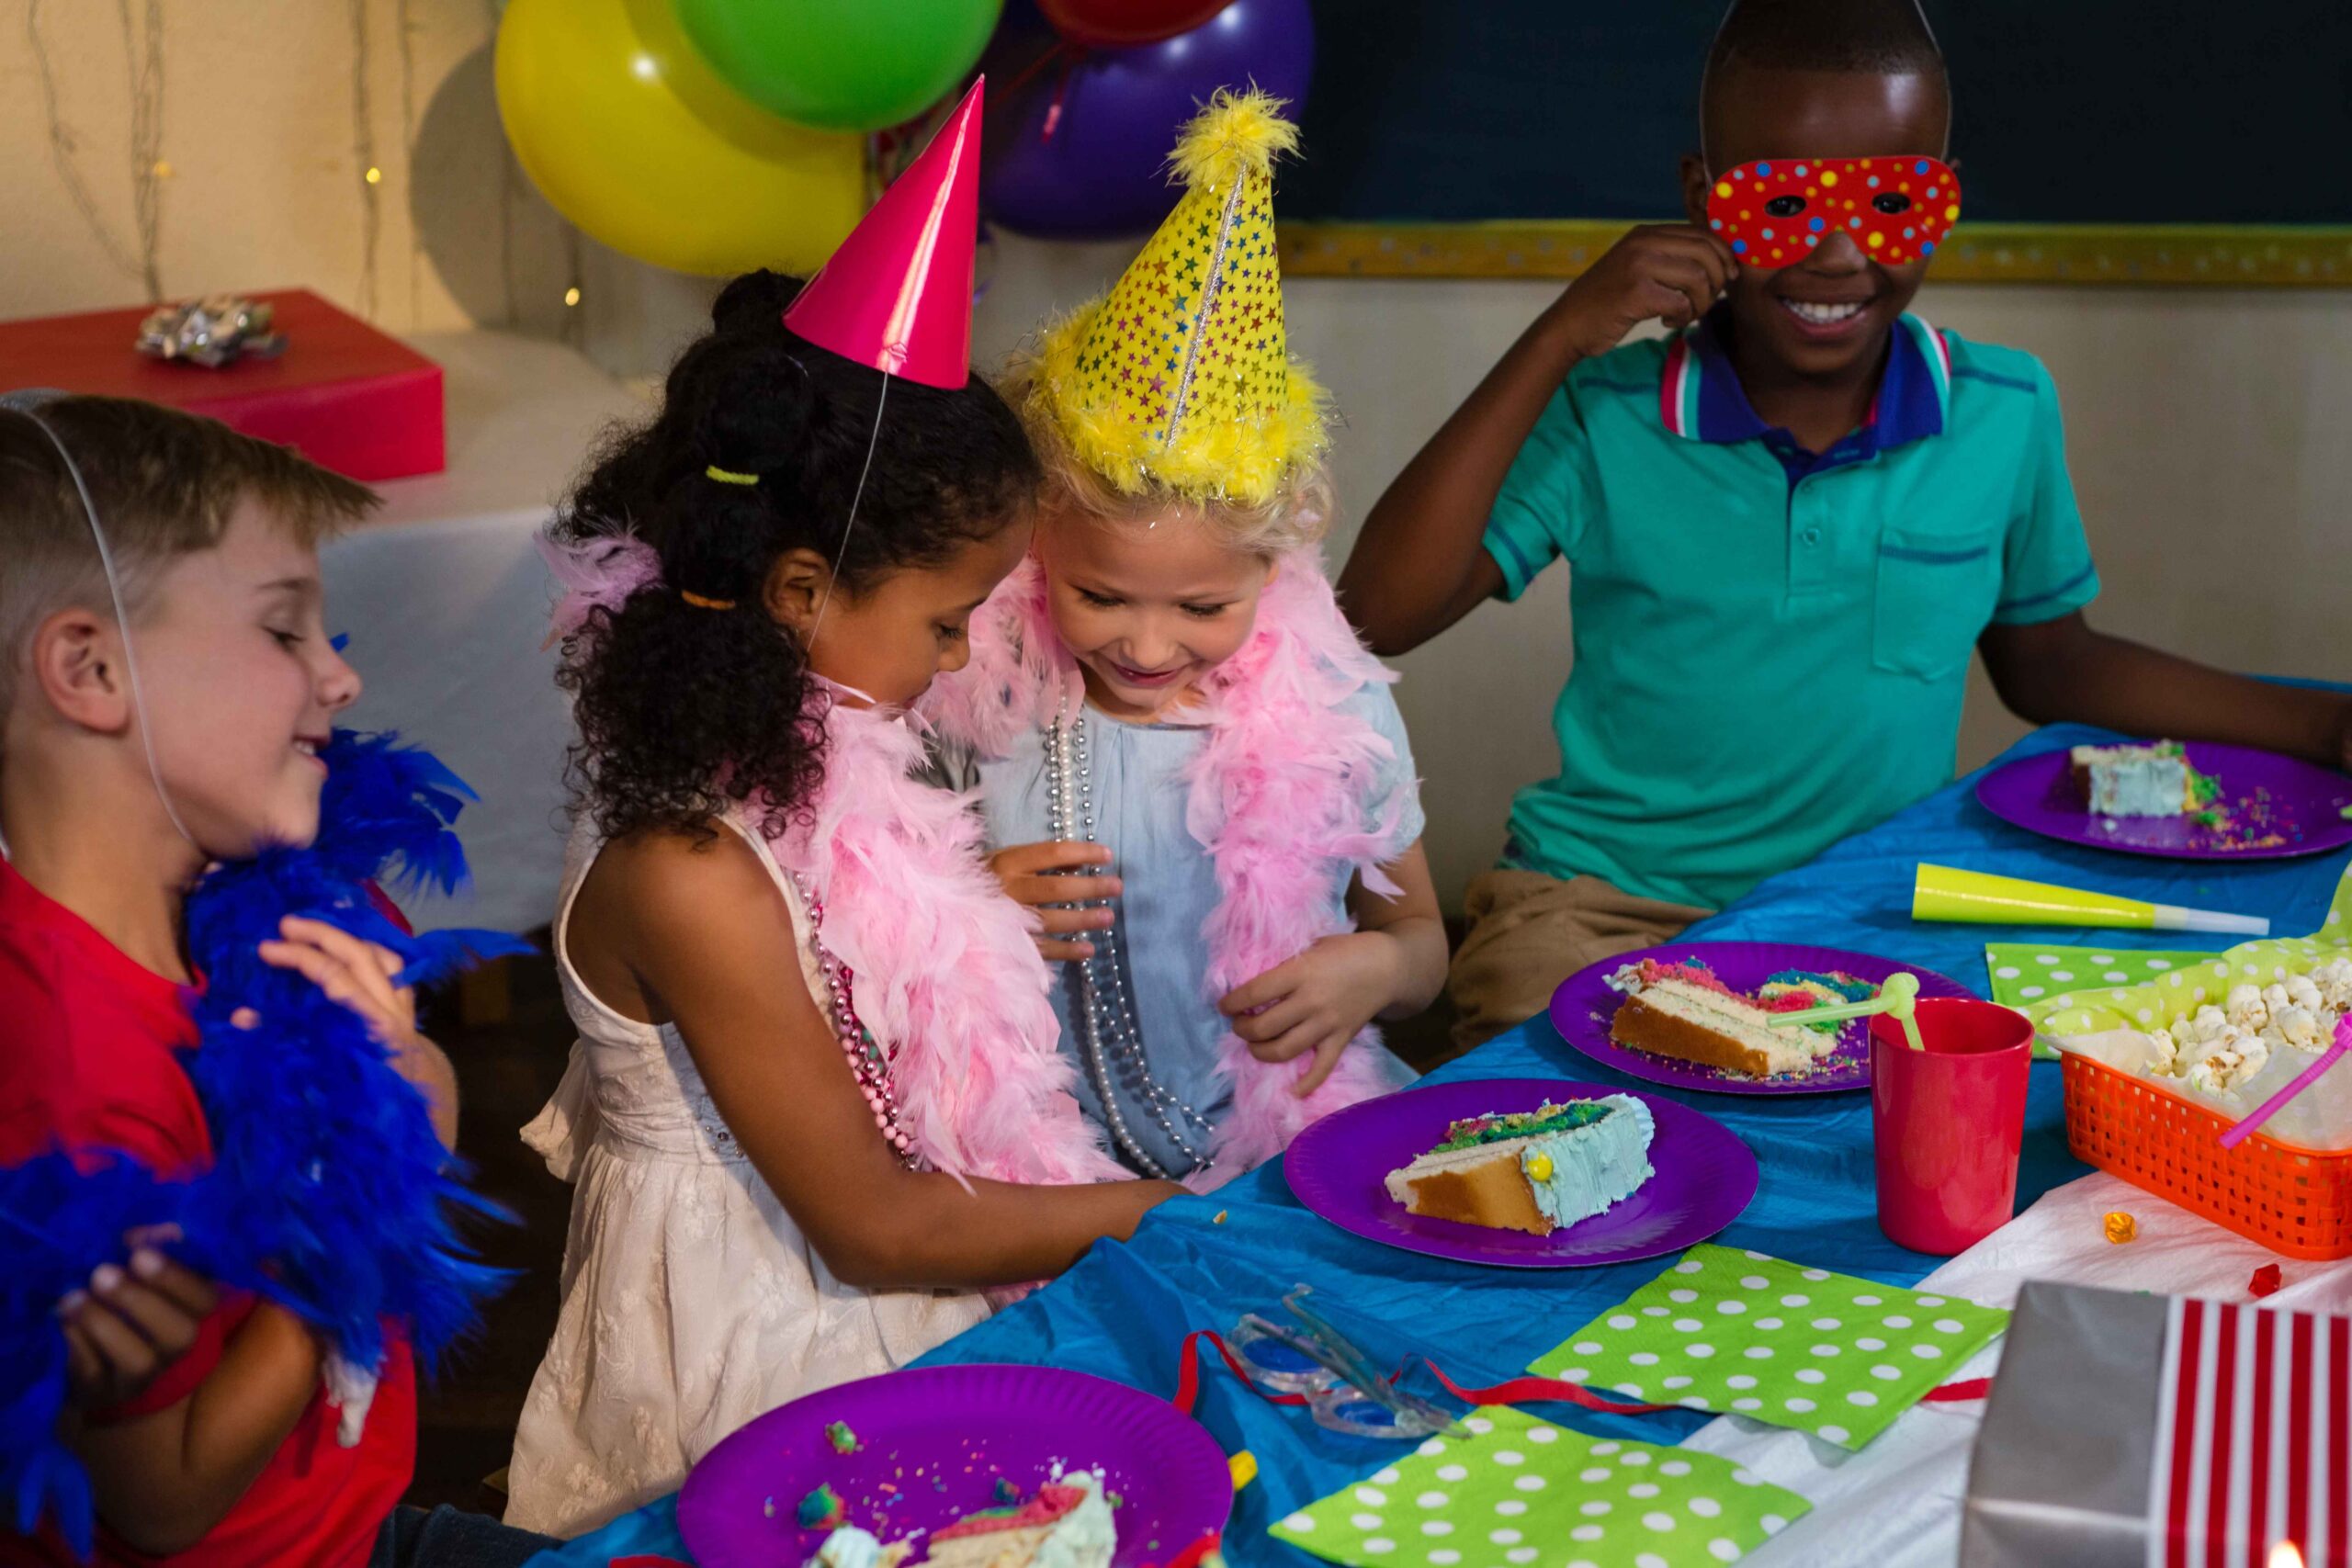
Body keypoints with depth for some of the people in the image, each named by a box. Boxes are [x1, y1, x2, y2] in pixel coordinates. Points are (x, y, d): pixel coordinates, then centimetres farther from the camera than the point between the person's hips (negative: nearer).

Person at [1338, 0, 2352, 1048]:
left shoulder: (2006, 416, 2)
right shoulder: (1603, 417, -7)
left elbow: (2049, 663, 17)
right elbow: (1380, 614, -17)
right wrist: (1560, 341, -19)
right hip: (1606, 903, -3)